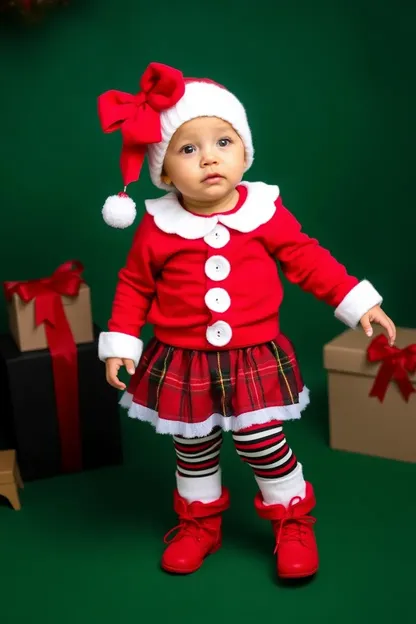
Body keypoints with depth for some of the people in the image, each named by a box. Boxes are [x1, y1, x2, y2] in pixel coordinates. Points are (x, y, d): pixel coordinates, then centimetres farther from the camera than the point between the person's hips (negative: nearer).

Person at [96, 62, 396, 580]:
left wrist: (357, 302, -1)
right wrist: (120, 342, -3)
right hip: (182, 362, 1)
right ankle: (200, 523, 39)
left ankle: (293, 522, 28)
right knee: (194, 450, 16)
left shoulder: (265, 212, -9)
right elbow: (134, 285, 2)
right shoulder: (157, 226, -10)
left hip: (255, 359, -1)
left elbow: (307, 260, 1)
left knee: (262, 444, 4)